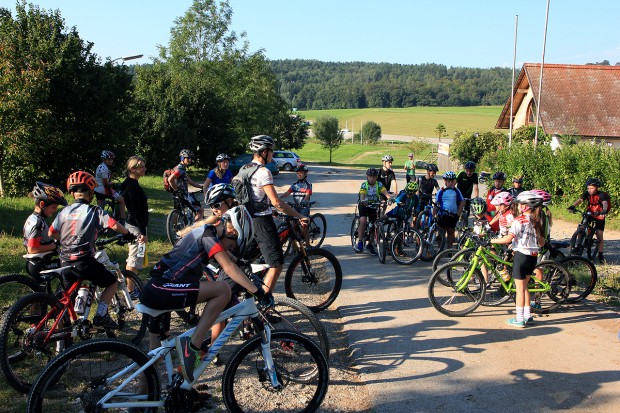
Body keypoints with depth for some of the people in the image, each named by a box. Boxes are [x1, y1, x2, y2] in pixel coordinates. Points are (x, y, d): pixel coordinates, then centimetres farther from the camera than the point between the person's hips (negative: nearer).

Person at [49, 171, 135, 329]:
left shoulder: (64, 211, 9)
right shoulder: (93, 211, -6)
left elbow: (51, 233, 13)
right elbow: (114, 225, -16)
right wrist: (128, 234, 2)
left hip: (65, 262, 5)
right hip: (84, 261, -5)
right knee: (112, 282, 11)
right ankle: (101, 315, 0)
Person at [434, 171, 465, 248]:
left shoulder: (456, 191, 3)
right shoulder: (441, 192, -3)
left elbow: (462, 202, 5)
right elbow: (436, 204, -3)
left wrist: (458, 214, -4)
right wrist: (433, 215, -11)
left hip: (453, 216, 2)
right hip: (442, 215, -2)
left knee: (451, 232, 9)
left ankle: (449, 249, 19)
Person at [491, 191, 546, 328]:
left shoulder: (519, 220, -14)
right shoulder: (537, 221, 8)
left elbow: (508, 239, -21)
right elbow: (542, 242, 11)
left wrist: (492, 241, -10)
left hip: (521, 255, -7)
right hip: (533, 256, 7)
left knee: (520, 288, -1)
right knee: (524, 287, 19)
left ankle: (519, 319, 3)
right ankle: (528, 316, 23)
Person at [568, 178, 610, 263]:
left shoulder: (602, 195, -16)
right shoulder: (587, 194, -6)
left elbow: (605, 203, -34)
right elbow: (580, 200, -22)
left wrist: (604, 211, -57)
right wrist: (572, 206, -42)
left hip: (599, 217, -3)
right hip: (588, 215, 4)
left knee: (599, 237, -6)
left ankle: (600, 255, 5)